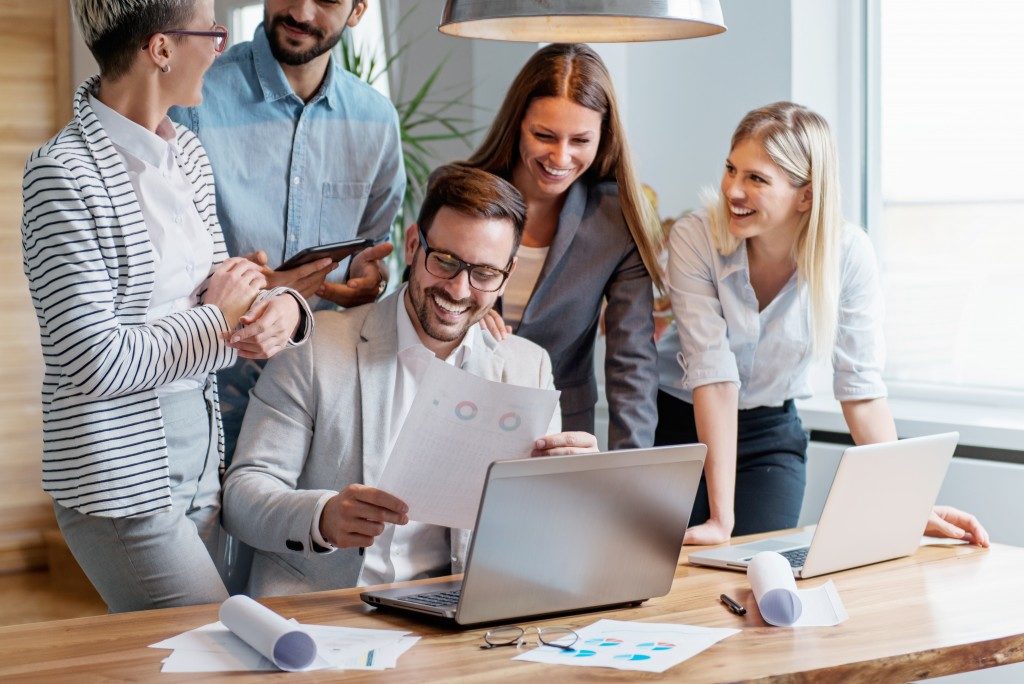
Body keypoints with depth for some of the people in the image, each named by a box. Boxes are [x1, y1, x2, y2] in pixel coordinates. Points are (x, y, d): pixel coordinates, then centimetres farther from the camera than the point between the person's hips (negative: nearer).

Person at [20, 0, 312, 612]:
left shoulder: (187, 155, 8)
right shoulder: (65, 173, -16)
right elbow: (97, 362, -20)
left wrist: (283, 308, -9)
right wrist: (218, 317, -10)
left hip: (202, 462, 7)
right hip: (122, 475, -7)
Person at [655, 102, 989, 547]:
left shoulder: (848, 254, -19)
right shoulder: (694, 240, -24)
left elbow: (861, 387, -15)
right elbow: (714, 375, -29)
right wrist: (722, 516, -32)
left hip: (771, 432, 1)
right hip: (677, 422, -1)